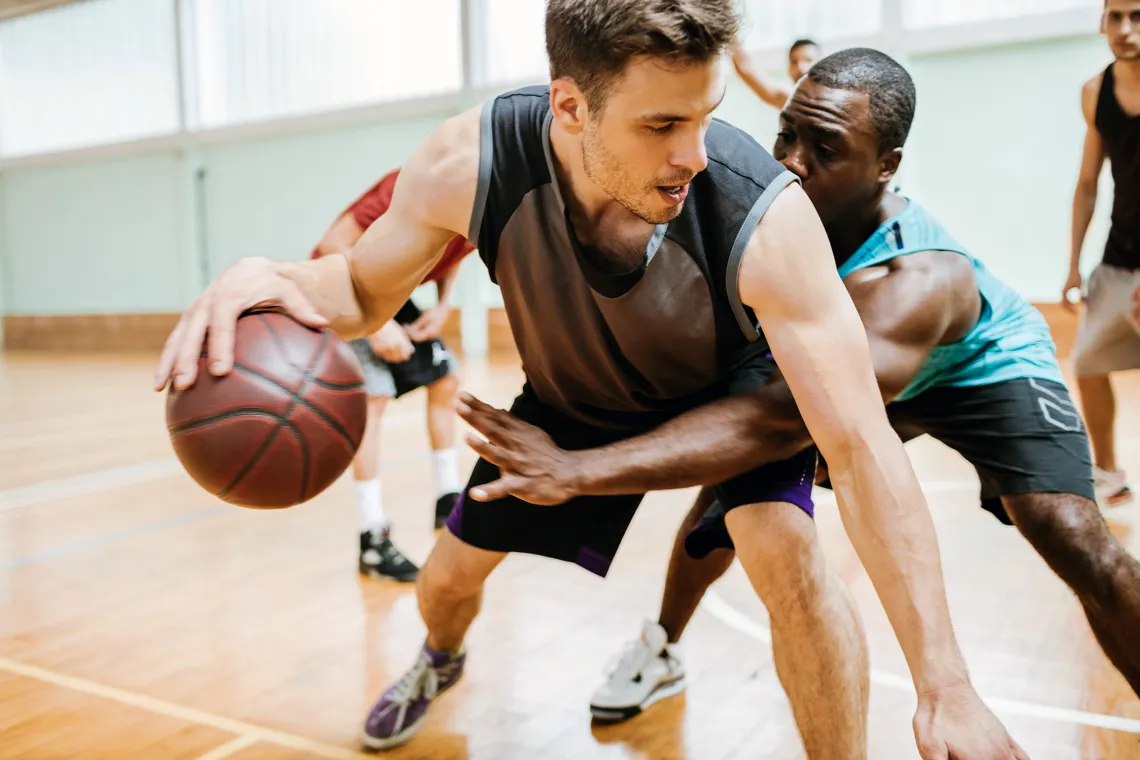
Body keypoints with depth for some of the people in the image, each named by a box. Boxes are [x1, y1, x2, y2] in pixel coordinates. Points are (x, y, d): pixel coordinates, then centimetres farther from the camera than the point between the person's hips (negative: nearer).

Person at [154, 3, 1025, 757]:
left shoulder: (765, 217, -40)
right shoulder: (471, 162, -33)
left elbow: (860, 445, -39)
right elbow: (365, 289, -15)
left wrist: (945, 686, -38)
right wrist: (282, 281, -40)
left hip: (727, 385, -2)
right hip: (574, 396, 3)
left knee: (788, 553, -31)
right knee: (449, 574, 14)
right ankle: (442, 658, 54)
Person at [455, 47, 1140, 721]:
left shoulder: (917, 280, -46)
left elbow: (787, 419, -58)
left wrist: (579, 471, -64)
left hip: (983, 366, -4)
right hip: (848, 365, 5)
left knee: (1076, 542, -25)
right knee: (728, 497, -2)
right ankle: (663, 652, 23)